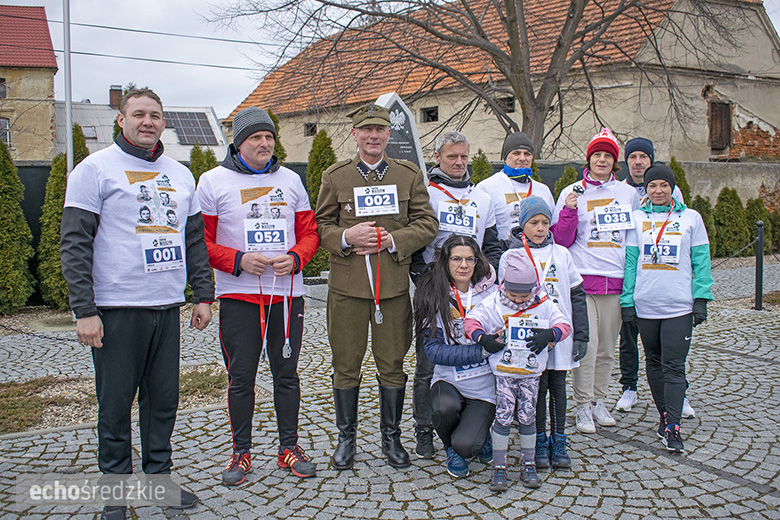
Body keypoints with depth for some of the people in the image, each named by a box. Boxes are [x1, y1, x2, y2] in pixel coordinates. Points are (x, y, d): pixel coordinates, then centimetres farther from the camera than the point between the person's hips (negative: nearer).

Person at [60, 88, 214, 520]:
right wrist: (84, 310, -14)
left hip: (167, 306, 5)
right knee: (115, 403, 4)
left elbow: (195, 241, 19)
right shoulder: (95, 169, -3)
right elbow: (75, 245, -7)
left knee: (164, 397, 10)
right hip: (116, 309, -4)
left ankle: (159, 477, 25)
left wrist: (203, 295, 12)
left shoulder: (180, 174, 14)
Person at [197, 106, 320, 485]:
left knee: (287, 373, 10)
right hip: (238, 296, -2)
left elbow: (309, 232, 12)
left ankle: (289, 447, 22)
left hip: (287, 293, 3)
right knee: (241, 378, 3)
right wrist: (238, 261, -15)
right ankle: (241, 453, 18)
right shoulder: (213, 182, 1)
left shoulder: (290, 180, 11)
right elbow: (200, 241, -1)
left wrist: (294, 258, -8)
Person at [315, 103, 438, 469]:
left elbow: (427, 223, 4)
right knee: (346, 365, 7)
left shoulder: (410, 175, 7)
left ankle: (391, 437, 24)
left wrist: (392, 241, -11)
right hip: (346, 285, 0)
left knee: (392, 365, 7)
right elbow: (320, 225, 7)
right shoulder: (334, 177, 6)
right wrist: (347, 237, -14)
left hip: (394, 285, 0)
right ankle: (346, 438, 24)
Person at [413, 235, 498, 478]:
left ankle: (481, 431, 19)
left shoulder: (491, 292, -1)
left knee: (466, 446, -21)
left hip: (485, 385, 0)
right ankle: (450, 450, 3)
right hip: (448, 379, 0)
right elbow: (434, 351, -12)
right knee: (445, 407, -34)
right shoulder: (432, 296, -5)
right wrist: (481, 350, -21)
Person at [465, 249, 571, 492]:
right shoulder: (493, 304, -5)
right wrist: (483, 338, -19)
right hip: (503, 372, -1)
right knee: (503, 417, -2)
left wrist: (549, 335, -18)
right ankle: (499, 467, 8)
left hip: (531, 373, 2)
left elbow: (564, 325, 2)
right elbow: (471, 320, -2)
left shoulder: (544, 306, 0)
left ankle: (528, 464, 22)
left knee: (528, 417, 8)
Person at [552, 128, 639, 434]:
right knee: (586, 343, -9)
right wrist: (569, 211, -14)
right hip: (582, 277, -3)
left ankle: (599, 401, 22)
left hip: (616, 280, 3)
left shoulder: (628, 193, 12)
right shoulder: (572, 193, 3)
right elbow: (562, 240, 1)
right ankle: (583, 407, 1)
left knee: (607, 347, 9)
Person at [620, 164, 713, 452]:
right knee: (654, 362, 11)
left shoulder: (690, 218, 5)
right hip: (645, 304, 2)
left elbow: (701, 261, 4)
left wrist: (701, 299, -3)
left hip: (680, 306, -2)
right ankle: (665, 415, 25)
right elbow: (630, 260, 6)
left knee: (673, 365, -6)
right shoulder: (637, 218, 7)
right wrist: (627, 300, 2)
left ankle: (672, 428, -4)